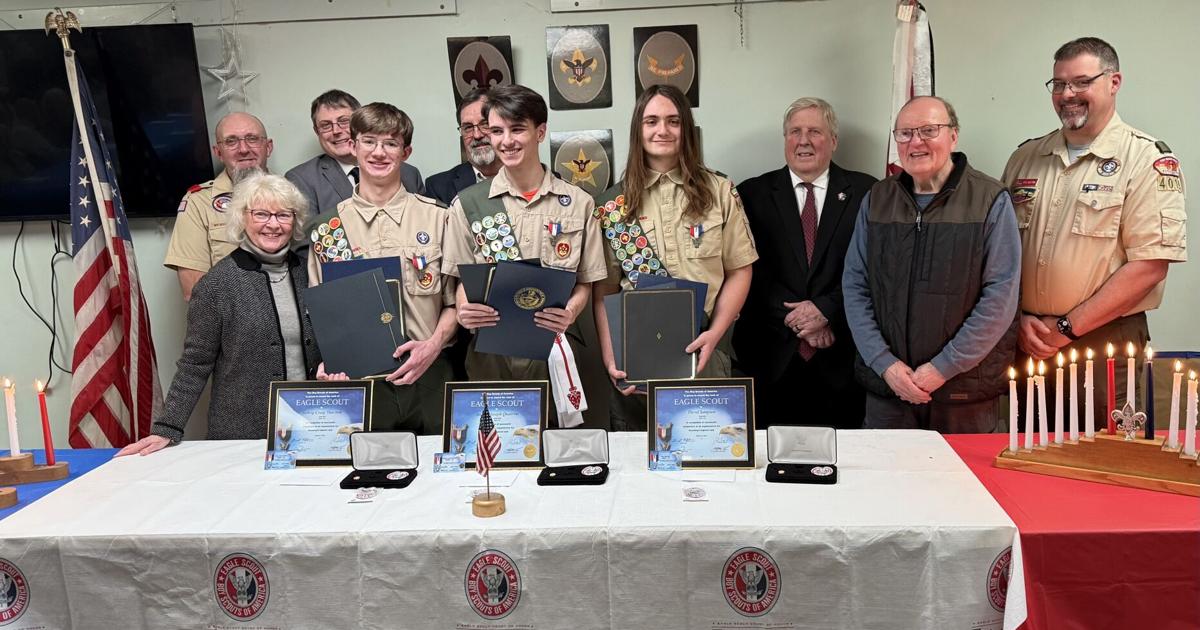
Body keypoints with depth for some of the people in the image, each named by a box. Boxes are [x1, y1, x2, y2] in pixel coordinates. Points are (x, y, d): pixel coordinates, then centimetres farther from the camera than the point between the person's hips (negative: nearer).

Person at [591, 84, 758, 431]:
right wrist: (610, 357, -9)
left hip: (703, 351, 0)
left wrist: (715, 333, -10)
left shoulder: (719, 192, 4)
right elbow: (603, 290, 2)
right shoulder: (615, 202, 4)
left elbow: (739, 271, 4)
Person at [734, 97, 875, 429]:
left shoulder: (865, 192, 5)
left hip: (840, 357, 0)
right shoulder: (753, 194, 6)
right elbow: (749, 271, -1)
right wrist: (795, 319, -10)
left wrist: (825, 310, -12)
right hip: (770, 355, 0)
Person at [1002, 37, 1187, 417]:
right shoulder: (1025, 158, 9)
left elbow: (1149, 266, -13)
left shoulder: (1147, 158, -6)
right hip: (1027, 344, 4)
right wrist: (1020, 319, -5)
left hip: (1105, 344, -4)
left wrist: (1067, 328, -14)